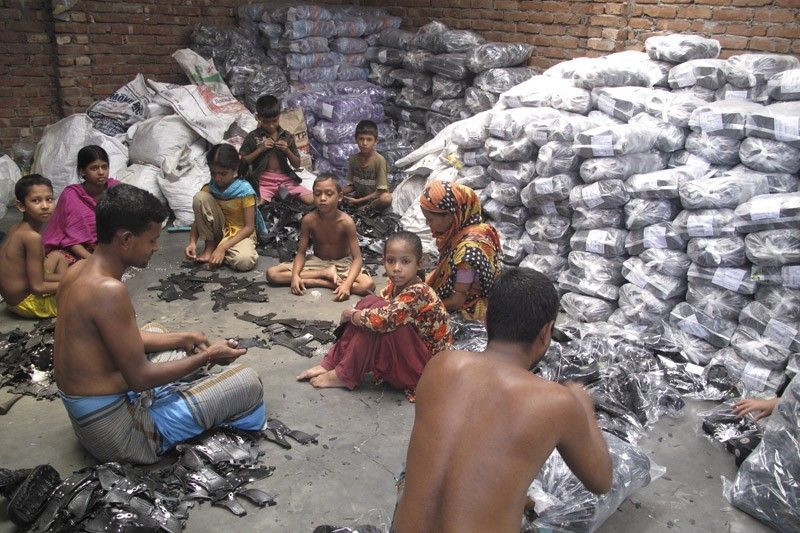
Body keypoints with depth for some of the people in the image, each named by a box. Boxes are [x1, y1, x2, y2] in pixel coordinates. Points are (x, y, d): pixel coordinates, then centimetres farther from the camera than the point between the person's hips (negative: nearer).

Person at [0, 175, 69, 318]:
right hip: (26, 304, -9)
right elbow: (38, 287, -23)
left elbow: (34, 274, 6)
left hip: (12, 296, 9)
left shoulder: (15, 229, 2)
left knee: (58, 258, 23)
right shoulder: (32, 236, -25)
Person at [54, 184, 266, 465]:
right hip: (119, 432, -10)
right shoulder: (109, 290, -28)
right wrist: (208, 356, -11)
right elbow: (139, 377, -23)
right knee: (248, 381, -8)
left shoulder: (77, 271, 1)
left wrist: (182, 339, 11)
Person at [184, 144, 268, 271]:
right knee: (200, 197, -20)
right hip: (220, 230, 4)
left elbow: (249, 227, -20)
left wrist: (222, 247, -27)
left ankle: (218, 247, -6)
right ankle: (210, 246, -8)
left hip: (240, 234, -4)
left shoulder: (245, 190, -19)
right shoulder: (209, 188, -7)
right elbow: (199, 218, -3)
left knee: (245, 261, -38)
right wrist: (192, 242, -22)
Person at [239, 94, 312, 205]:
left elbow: (297, 164, 12)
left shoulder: (287, 137, 9)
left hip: (285, 178, 4)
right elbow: (242, 161, -1)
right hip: (263, 180, -4)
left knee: (313, 200, -11)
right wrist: (260, 149, -11)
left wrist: (287, 151, -7)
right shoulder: (253, 137, 2)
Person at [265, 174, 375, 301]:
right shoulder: (309, 220, -15)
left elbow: (357, 258, -22)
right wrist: (295, 275, -28)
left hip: (342, 263, -3)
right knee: (272, 273, -17)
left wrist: (347, 284, -38)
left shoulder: (346, 222, -22)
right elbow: (301, 253, -7)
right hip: (317, 261, 3)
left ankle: (321, 282, -23)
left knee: (368, 284, -33)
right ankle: (325, 273, -15)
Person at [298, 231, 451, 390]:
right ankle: (330, 364, -4)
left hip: (425, 369, -9)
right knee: (369, 303, -6)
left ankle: (344, 376, -14)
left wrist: (350, 314, -18)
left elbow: (381, 319, -38)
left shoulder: (417, 293, -27)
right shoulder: (395, 285, -1)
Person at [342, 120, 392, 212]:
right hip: (357, 197, 5)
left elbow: (380, 191, -17)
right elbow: (351, 185, 5)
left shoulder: (379, 160, -17)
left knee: (387, 198, -36)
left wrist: (358, 201, -23)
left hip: (374, 199, -4)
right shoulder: (353, 159, -3)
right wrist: (340, 192, -17)